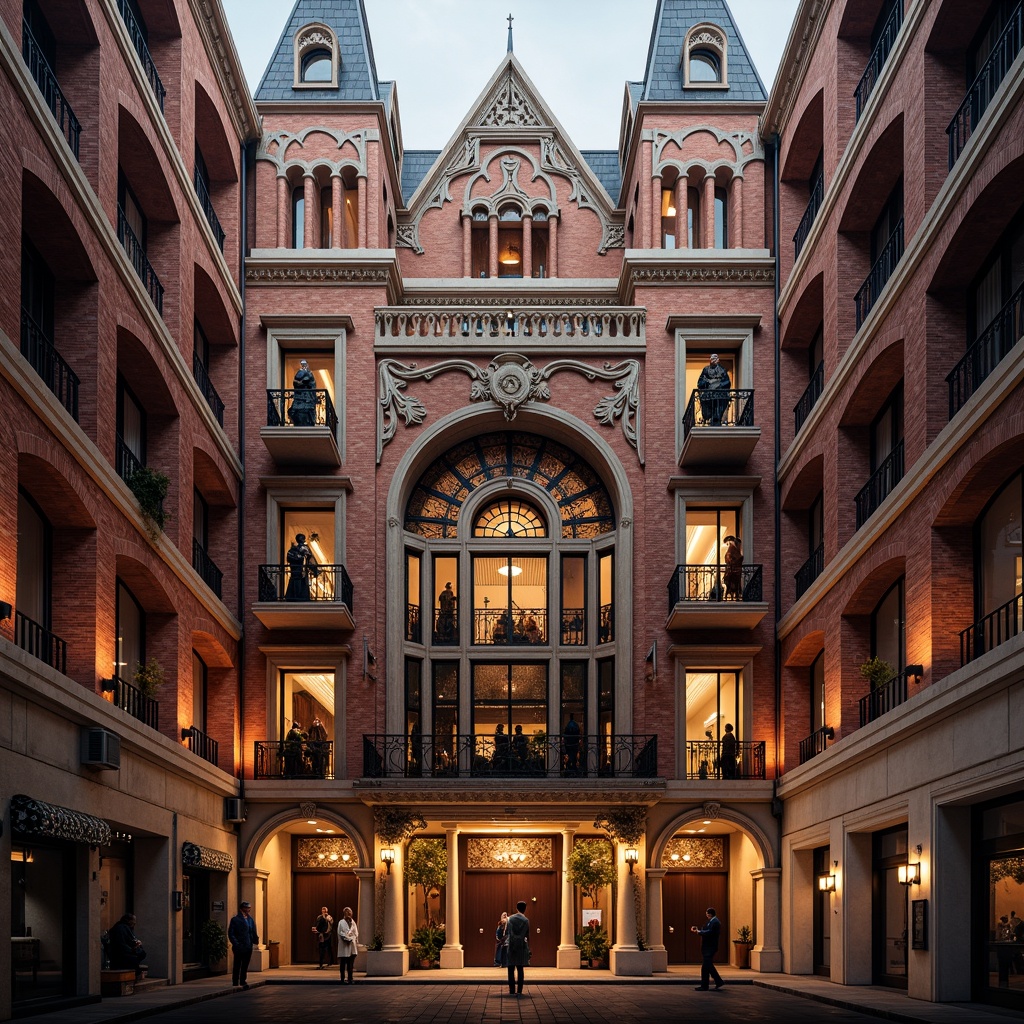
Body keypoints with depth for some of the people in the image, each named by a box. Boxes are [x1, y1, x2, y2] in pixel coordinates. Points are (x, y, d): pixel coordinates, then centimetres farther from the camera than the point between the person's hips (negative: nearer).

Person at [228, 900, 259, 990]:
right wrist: (236, 944, -17)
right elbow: (231, 934, -8)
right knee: (237, 965, 1)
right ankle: (235, 982, 9)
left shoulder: (250, 920, 14)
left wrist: (255, 939, -2)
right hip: (239, 948, -5)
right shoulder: (235, 920, -5)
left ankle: (243, 981, 20)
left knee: (245, 965, 10)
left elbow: (253, 932, 17)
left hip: (248, 947, 6)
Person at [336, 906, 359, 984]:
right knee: (343, 963, -1)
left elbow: (356, 933, 16)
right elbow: (340, 933, -10)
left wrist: (355, 940, 0)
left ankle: (350, 978, 10)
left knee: (351, 964, 6)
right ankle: (343, 979, 2)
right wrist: (348, 939, -15)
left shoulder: (353, 922, 14)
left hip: (352, 945, 5)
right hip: (344, 945, -5)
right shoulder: (341, 923, -3)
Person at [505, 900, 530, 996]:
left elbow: (506, 932, 4)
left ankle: (512, 990, -2)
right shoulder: (526, 920, -1)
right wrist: (528, 948, 16)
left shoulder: (510, 919, 1)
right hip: (522, 946, 0)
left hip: (510, 945, 0)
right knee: (520, 969, 5)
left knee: (511, 969, 3)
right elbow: (527, 935, 4)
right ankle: (519, 990, 0)